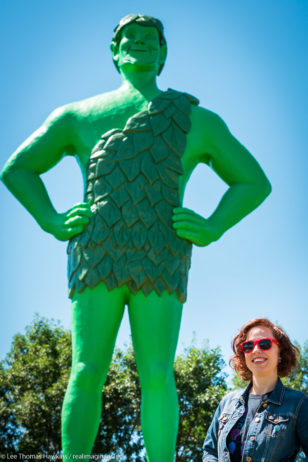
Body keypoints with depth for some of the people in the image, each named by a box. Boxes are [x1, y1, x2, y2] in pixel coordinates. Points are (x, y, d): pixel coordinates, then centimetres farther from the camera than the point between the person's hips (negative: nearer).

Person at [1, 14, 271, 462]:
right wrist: (50, 220, 8)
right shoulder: (77, 116, 20)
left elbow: (255, 182, 23)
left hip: (162, 260, 0)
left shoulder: (197, 120, 20)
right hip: (95, 254, 0)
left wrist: (212, 228, 6)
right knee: (87, 372, -7)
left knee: (156, 375, -7)